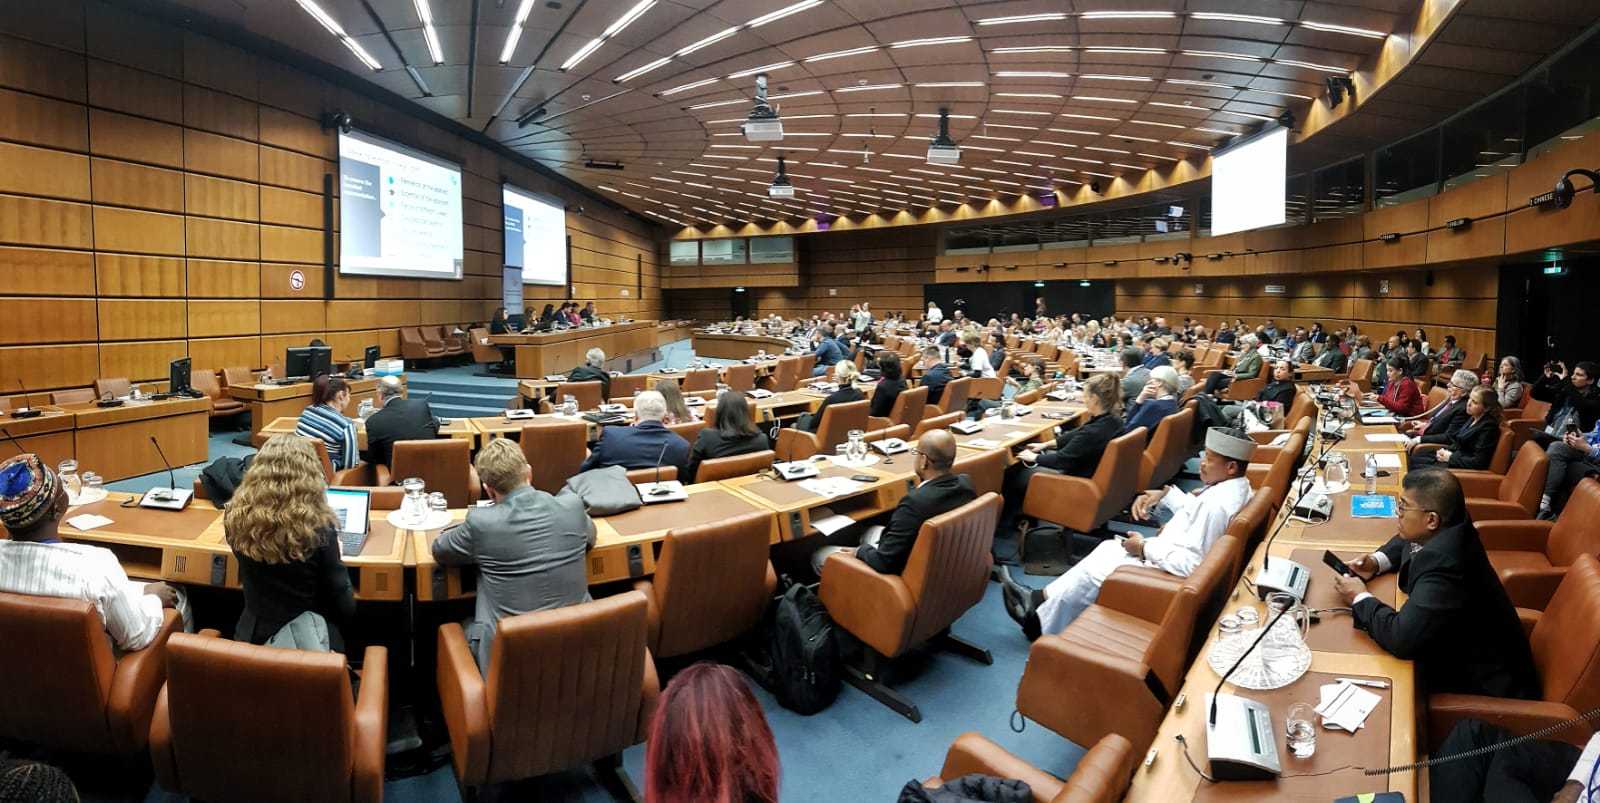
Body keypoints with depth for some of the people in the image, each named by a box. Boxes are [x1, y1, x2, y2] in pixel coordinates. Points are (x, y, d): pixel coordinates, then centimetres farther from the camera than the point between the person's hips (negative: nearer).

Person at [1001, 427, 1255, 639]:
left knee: (1090, 576, 0)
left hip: (1169, 573, -10)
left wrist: (1145, 548, -21)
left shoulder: (1217, 504, -31)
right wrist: (1165, 494, 2)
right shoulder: (1234, 486, 0)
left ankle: (1041, 627, 21)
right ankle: (1040, 598, 17)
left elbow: (1189, 563, -33)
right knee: (1109, 548, 15)